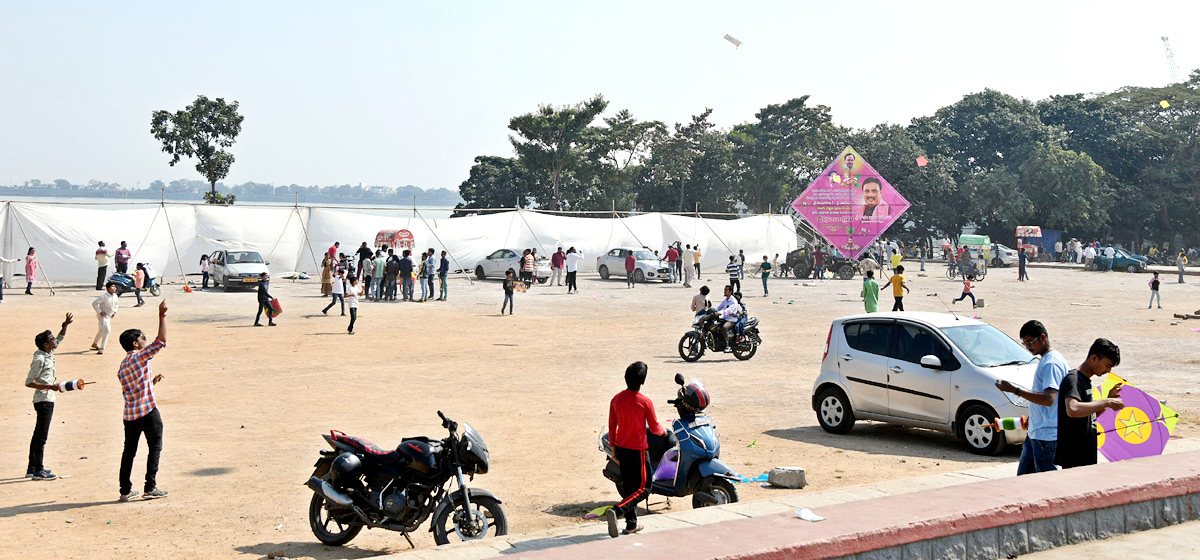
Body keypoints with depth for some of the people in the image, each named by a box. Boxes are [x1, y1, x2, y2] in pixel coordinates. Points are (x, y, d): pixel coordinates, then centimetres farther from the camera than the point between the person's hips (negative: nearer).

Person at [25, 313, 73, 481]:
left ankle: (31, 469, 22)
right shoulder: (40, 359, -17)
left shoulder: (49, 354, 7)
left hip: (48, 399, 10)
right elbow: (28, 382, -17)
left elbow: (61, 337, 23)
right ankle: (38, 471, -3)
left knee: (38, 435, 15)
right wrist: (49, 386, -23)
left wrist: (65, 325, 7)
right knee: (41, 436, -6)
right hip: (43, 400, -10)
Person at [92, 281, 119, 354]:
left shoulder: (115, 296, 0)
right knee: (107, 330, -21)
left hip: (109, 316, 8)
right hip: (103, 316, -8)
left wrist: (115, 311, 6)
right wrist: (100, 312, -20)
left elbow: (116, 304, 19)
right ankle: (102, 348, -18)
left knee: (102, 330, 24)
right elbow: (94, 303, -20)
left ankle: (95, 344, 46)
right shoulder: (103, 296, -23)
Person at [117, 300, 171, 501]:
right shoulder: (140, 357, -9)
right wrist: (162, 315, -13)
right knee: (155, 448, 3)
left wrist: (152, 381, 22)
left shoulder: (122, 366, 14)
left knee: (129, 450, 11)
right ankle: (150, 488, 2)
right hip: (148, 411, -7)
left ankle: (125, 490, 13)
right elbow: (161, 341, -16)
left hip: (129, 414, 7)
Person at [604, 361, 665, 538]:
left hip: (620, 448, 6)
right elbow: (654, 428, -7)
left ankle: (631, 524, 22)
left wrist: (613, 449, 15)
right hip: (637, 449, -6)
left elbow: (612, 426, 5)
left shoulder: (616, 399, -1)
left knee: (628, 485, 16)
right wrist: (663, 431, 16)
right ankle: (616, 511, -20)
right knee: (642, 488, 2)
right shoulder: (646, 402, -15)